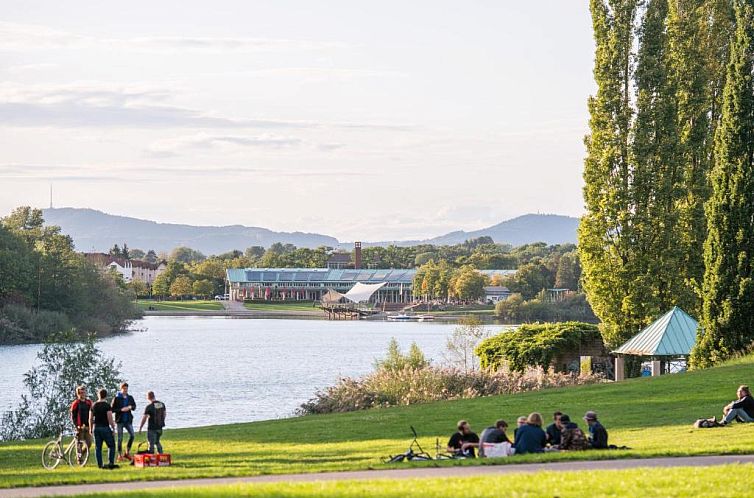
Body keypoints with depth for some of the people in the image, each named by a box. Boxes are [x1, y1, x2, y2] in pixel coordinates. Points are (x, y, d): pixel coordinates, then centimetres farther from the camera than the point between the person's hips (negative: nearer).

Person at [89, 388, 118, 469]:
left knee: (98, 447, 8)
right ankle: (111, 463, -4)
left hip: (96, 428, 5)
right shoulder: (107, 405, -10)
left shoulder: (93, 406, 7)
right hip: (105, 428, -5)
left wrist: (91, 429, 19)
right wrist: (113, 427, -4)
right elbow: (110, 418, -15)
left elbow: (90, 419, 10)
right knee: (111, 446, 4)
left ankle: (100, 464, 7)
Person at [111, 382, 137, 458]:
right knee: (120, 438, 0)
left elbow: (134, 406, 15)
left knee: (132, 435, -9)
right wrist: (121, 410, -18)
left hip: (128, 420, 3)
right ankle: (120, 454, 7)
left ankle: (127, 451, 7)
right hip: (120, 420, -3)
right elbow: (112, 409, -6)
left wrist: (130, 407, -7)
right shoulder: (116, 398, -5)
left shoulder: (130, 398, 7)